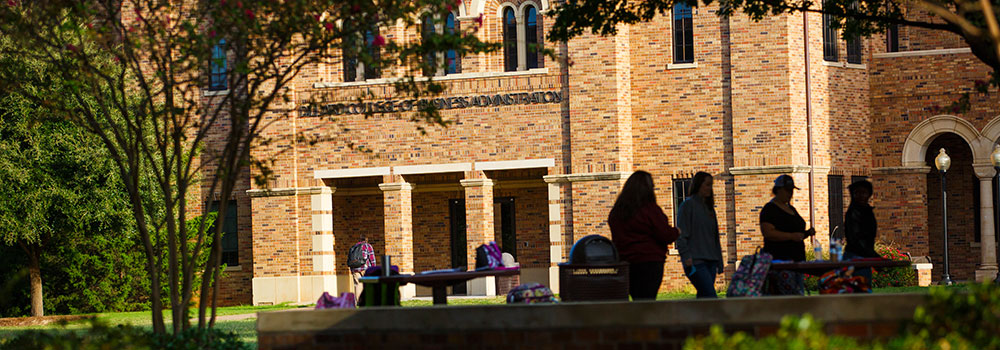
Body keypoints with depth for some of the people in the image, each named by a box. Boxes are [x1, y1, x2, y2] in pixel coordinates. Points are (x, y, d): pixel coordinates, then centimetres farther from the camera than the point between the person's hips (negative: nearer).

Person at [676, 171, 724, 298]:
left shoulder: (709, 207, 20)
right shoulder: (688, 205, -3)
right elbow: (681, 234, -9)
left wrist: (718, 262, 18)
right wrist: (686, 256, -18)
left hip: (710, 260, 7)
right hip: (696, 261, -7)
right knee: (711, 296, -18)